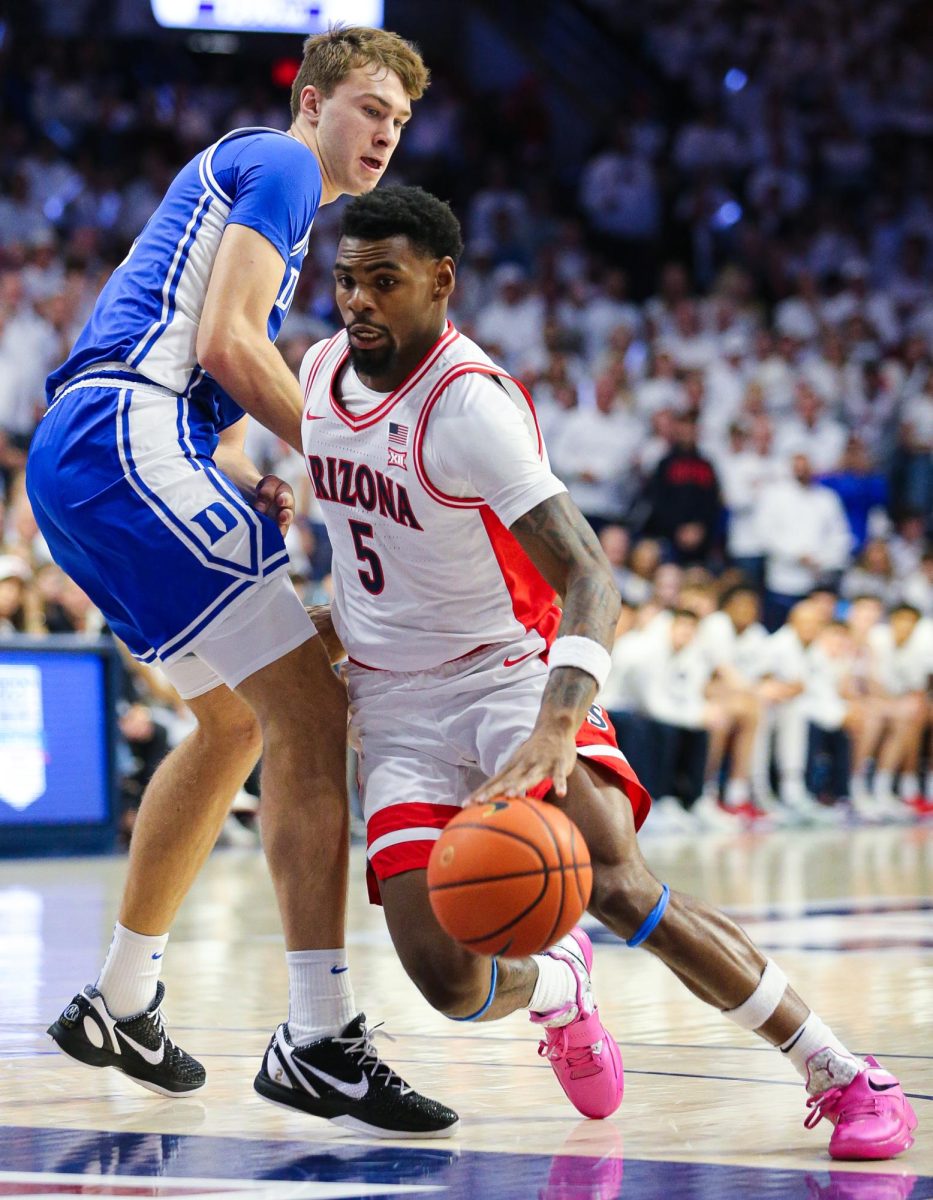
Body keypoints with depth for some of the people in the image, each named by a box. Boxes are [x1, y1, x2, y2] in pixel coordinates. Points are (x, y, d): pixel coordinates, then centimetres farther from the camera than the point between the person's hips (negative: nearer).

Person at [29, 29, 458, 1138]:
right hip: (130, 437, -11)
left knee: (239, 716, 22)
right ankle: (321, 1040, -20)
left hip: (77, 462, 11)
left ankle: (118, 1001, 28)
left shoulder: (243, 179, 31)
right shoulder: (277, 165, 0)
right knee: (313, 714, -15)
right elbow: (227, 343, -14)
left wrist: (246, 488, 8)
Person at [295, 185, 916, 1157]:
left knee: (614, 883, -29)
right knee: (446, 981, -13)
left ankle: (845, 1077, -14)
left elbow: (589, 579, -31)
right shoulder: (321, 371, 1)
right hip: (396, 703, 5)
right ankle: (558, 988, 26)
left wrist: (557, 724, -46)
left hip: (508, 670, -5)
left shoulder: (472, 403, -21)